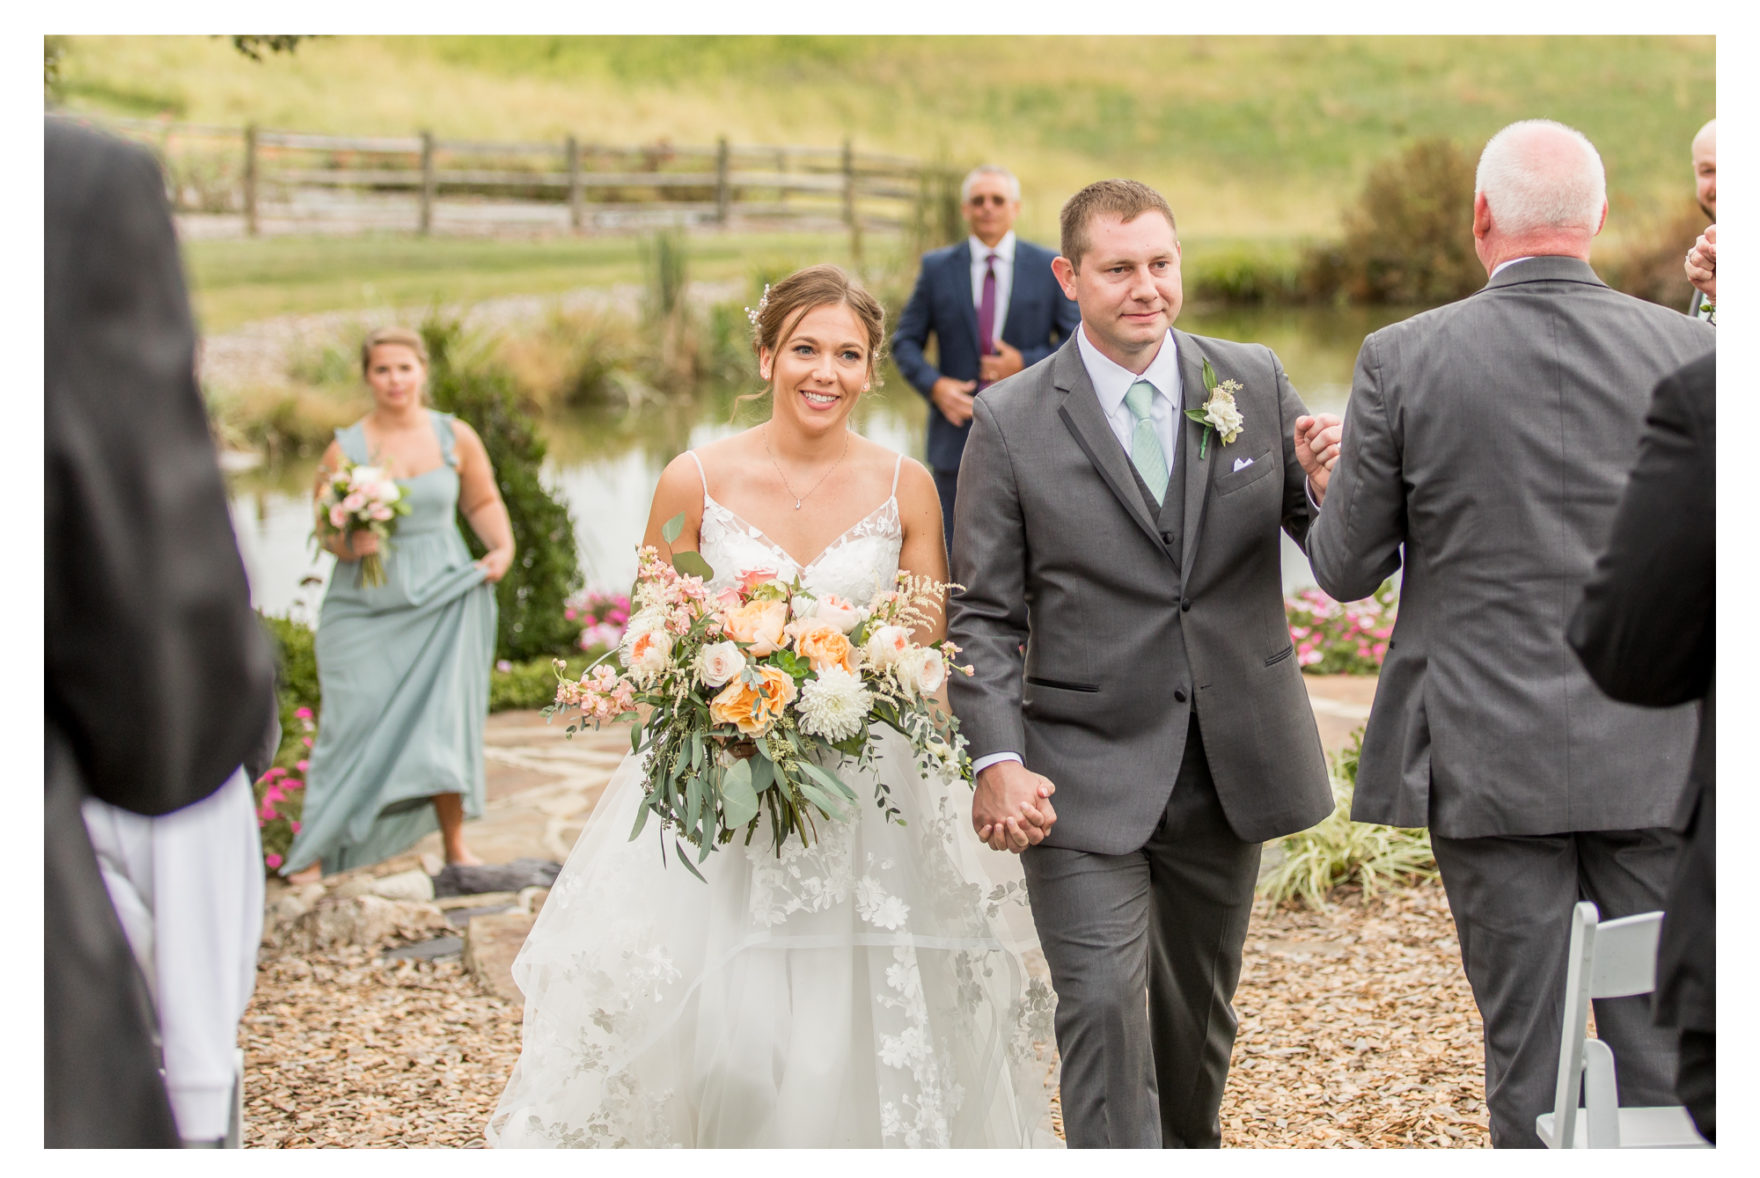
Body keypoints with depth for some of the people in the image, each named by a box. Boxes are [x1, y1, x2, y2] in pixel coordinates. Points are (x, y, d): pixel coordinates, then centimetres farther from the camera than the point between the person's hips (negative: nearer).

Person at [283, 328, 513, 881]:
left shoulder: (456, 438, 3)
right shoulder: (345, 451, -3)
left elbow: (483, 503, 15)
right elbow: (325, 529, 1)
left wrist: (502, 547, -1)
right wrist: (350, 545, -20)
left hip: (441, 596, 1)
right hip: (366, 607, -1)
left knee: (445, 716, 0)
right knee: (354, 722, -3)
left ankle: (454, 844, 14)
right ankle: (315, 850, 7)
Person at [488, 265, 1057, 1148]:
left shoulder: (905, 487, 0)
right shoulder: (695, 480, -3)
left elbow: (932, 655, 8)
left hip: (867, 802, 1)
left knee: (859, 1040, 2)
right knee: (710, 1032, -4)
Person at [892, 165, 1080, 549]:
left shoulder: (1048, 268, 4)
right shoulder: (937, 268, 6)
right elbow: (905, 341, 8)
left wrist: (1027, 363, -11)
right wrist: (934, 384, -10)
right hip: (958, 428, 1)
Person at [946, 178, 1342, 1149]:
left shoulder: (1256, 383, 1)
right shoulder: (1010, 422, -6)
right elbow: (984, 617, -5)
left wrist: (1333, 486, -20)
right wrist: (998, 759, -18)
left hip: (1228, 766, 3)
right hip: (1084, 775, -3)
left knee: (1198, 1009, 19)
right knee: (1103, 1003, -11)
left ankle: (1189, 1153, 42)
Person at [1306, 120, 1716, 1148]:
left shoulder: (1403, 360, -8)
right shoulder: (1691, 350, -3)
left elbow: (1345, 569, -2)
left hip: (1490, 760, -1)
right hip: (1659, 757, 1)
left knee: (1530, 1064, 8)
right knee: (1666, 1059, 9)